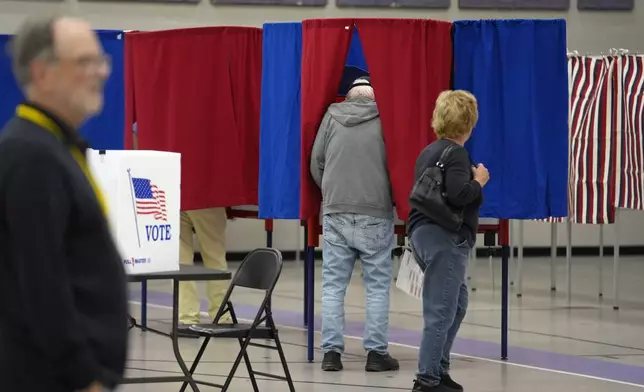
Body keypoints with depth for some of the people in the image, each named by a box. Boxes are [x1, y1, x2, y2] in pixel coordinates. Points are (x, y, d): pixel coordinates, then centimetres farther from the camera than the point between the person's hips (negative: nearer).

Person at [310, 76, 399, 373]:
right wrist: (391, 198, 19)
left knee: (333, 285, 6)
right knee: (377, 286, 5)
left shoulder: (332, 115, 3)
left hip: (335, 213, 2)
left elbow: (316, 163, 7)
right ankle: (376, 352, 4)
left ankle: (331, 351, 4)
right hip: (375, 216, -2)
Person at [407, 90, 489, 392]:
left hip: (424, 233, 10)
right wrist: (479, 182, -8)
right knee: (441, 311, -7)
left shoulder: (429, 152, 16)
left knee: (457, 304, 20)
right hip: (445, 238, -10)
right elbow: (458, 194, -25)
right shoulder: (455, 153, -13)